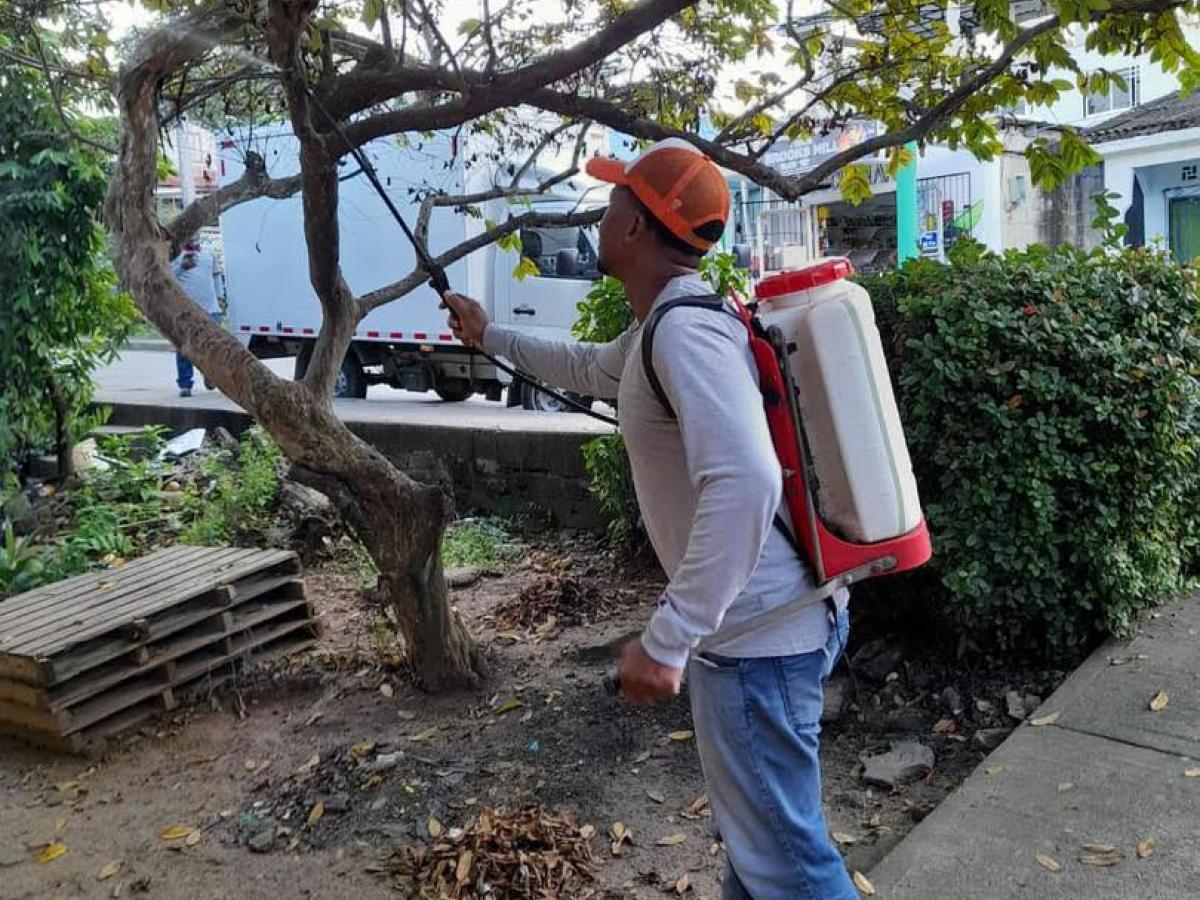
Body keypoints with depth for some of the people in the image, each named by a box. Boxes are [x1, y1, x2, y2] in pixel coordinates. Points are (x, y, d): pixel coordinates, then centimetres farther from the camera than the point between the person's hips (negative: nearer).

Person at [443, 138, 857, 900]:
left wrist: (665, 642, -33)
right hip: (759, 621, 11)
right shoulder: (669, 325, 12)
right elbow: (588, 367, 33)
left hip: (756, 636, -11)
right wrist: (490, 336, 41)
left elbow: (744, 485, -35)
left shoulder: (685, 330, -22)